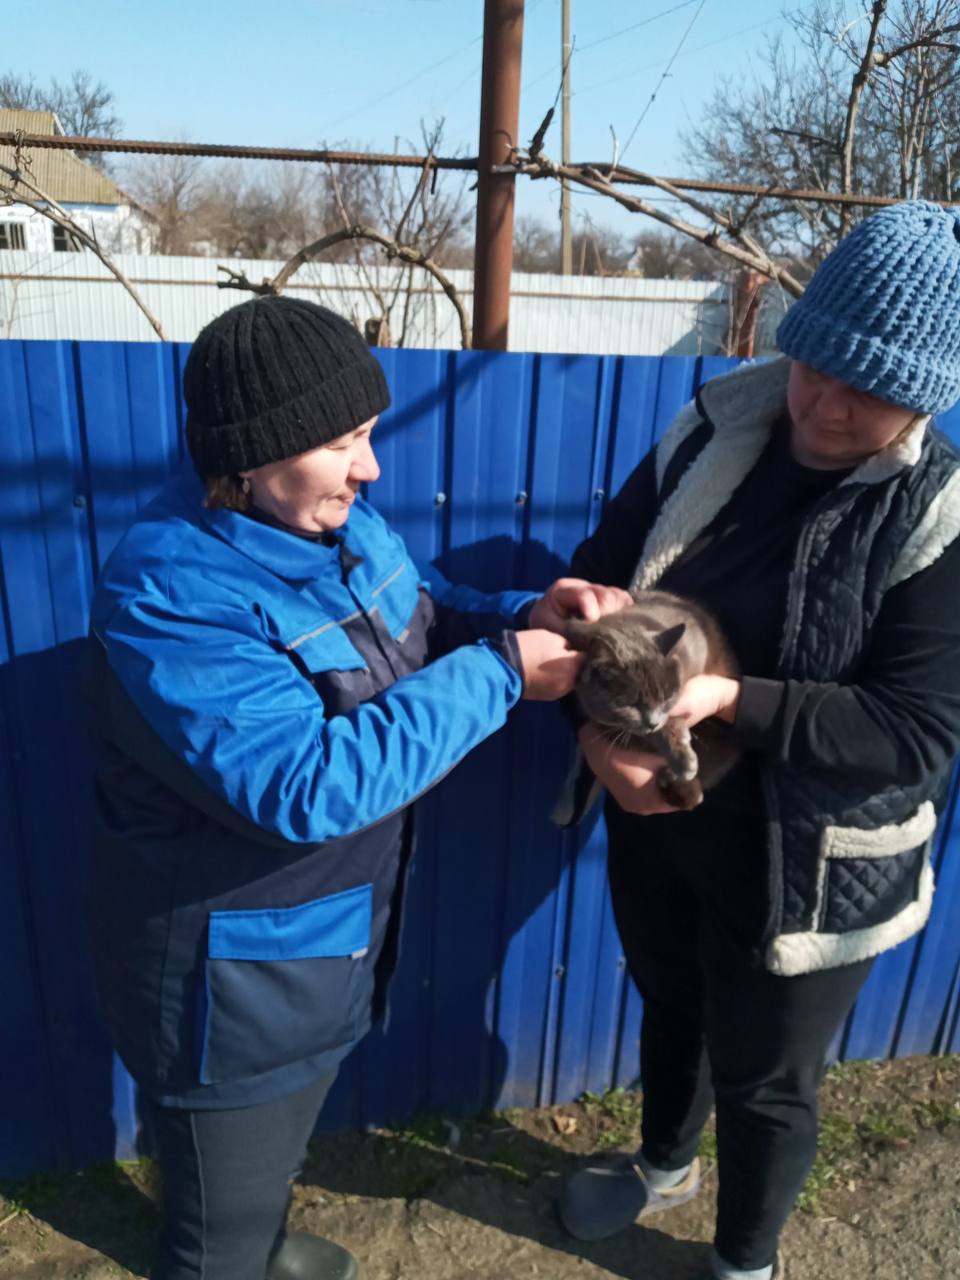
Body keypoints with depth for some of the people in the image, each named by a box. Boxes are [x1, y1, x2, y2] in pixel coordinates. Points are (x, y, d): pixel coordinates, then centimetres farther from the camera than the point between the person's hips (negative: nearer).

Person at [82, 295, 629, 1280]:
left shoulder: (336, 522, -6)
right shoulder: (171, 595, -31)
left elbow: (424, 620, 7)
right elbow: (301, 787, -37)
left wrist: (526, 617, -15)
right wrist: (500, 673, -32)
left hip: (326, 938, 8)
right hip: (229, 982, -8)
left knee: (277, 1148, 36)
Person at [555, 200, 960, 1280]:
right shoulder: (715, 430, -8)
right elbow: (596, 577, -3)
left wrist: (730, 700, -33)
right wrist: (599, 722, -19)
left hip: (805, 862, -4)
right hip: (656, 808, 5)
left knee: (765, 1079, 19)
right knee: (670, 1004, 29)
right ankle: (664, 1166, 62)